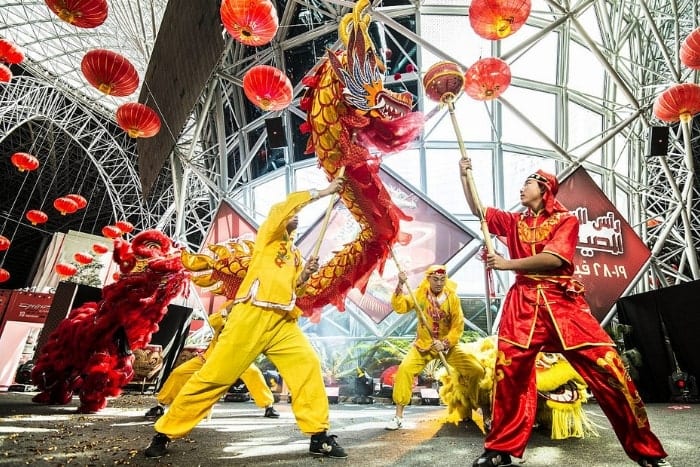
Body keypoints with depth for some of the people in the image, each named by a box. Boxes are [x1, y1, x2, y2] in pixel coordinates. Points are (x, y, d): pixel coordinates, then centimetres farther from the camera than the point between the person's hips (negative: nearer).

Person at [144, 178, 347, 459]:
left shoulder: (294, 253, 24)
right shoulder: (268, 235, 7)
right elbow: (283, 207, -11)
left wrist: (305, 274, 0)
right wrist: (323, 192, -10)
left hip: (282, 321, 6)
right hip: (252, 316, -6)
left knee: (308, 365, -7)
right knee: (215, 374, -2)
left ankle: (319, 436, 3)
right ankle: (164, 433, 16)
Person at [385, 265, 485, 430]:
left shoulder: (452, 297, -7)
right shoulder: (419, 295, -8)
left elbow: (458, 326, -8)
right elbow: (399, 307, -20)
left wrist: (445, 343, -21)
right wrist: (400, 285, -31)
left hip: (448, 345, 1)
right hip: (423, 345, -1)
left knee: (477, 370, -10)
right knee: (405, 369, -22)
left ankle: (478, 408, 18)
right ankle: (399, 416, -7)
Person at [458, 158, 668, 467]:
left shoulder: (566, 220, 4)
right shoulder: (514, 222, 17)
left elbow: (553, 259, -12)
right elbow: (477, 209, 19)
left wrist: (508, 263, -14)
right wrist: (464, 175, 11)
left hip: (563, 303, -2)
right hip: (523, 305, 3)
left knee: (606, 367, -6)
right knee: (507, 372, -3)